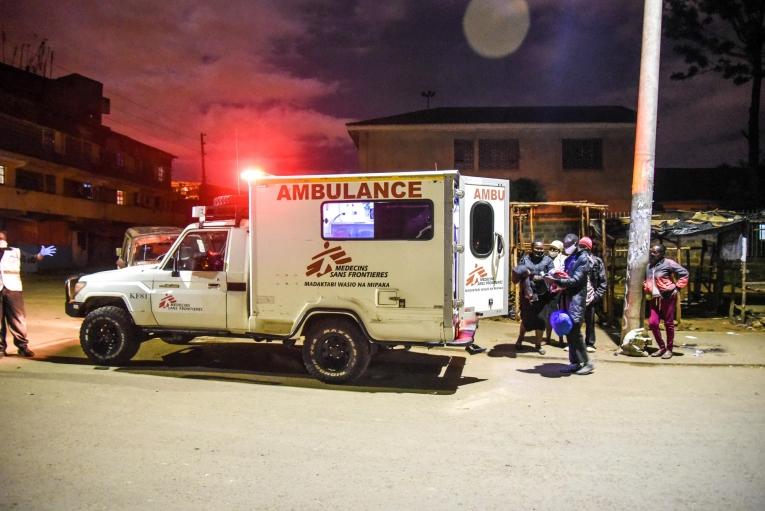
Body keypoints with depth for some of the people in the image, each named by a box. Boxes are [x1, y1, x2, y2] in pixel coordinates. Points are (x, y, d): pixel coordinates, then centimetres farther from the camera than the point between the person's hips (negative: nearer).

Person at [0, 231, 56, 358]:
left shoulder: (15, 252, 12)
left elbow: (31, 258, 2)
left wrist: (41, 255, -17)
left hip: (13, 289, 0)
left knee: (18, 319, 2)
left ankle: (23, 346, 6)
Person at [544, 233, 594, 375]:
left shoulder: (583, 259, -7)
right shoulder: (569, 259, 17)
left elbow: (575, 280, -15)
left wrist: (556, 281, -20)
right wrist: (557, 282, 1)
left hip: (576, 299, -8)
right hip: (566, 298, 8)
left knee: (574, 331, -10)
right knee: (569, 331, 7)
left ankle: (586, 362, 0)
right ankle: (574, 362, 14)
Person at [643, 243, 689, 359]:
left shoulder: (668, 263, -9)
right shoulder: (648, 266, 10)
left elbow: (684, 274, -8)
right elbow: (646, 280, 26)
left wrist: (677, 288, -12)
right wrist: (646, 288, 8)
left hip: (668, 297, -6)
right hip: (654, 298, 6)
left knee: (668, 323, 3)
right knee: (652, 323, -1)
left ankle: (669, 349, 15)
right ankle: (661, 347, 16)